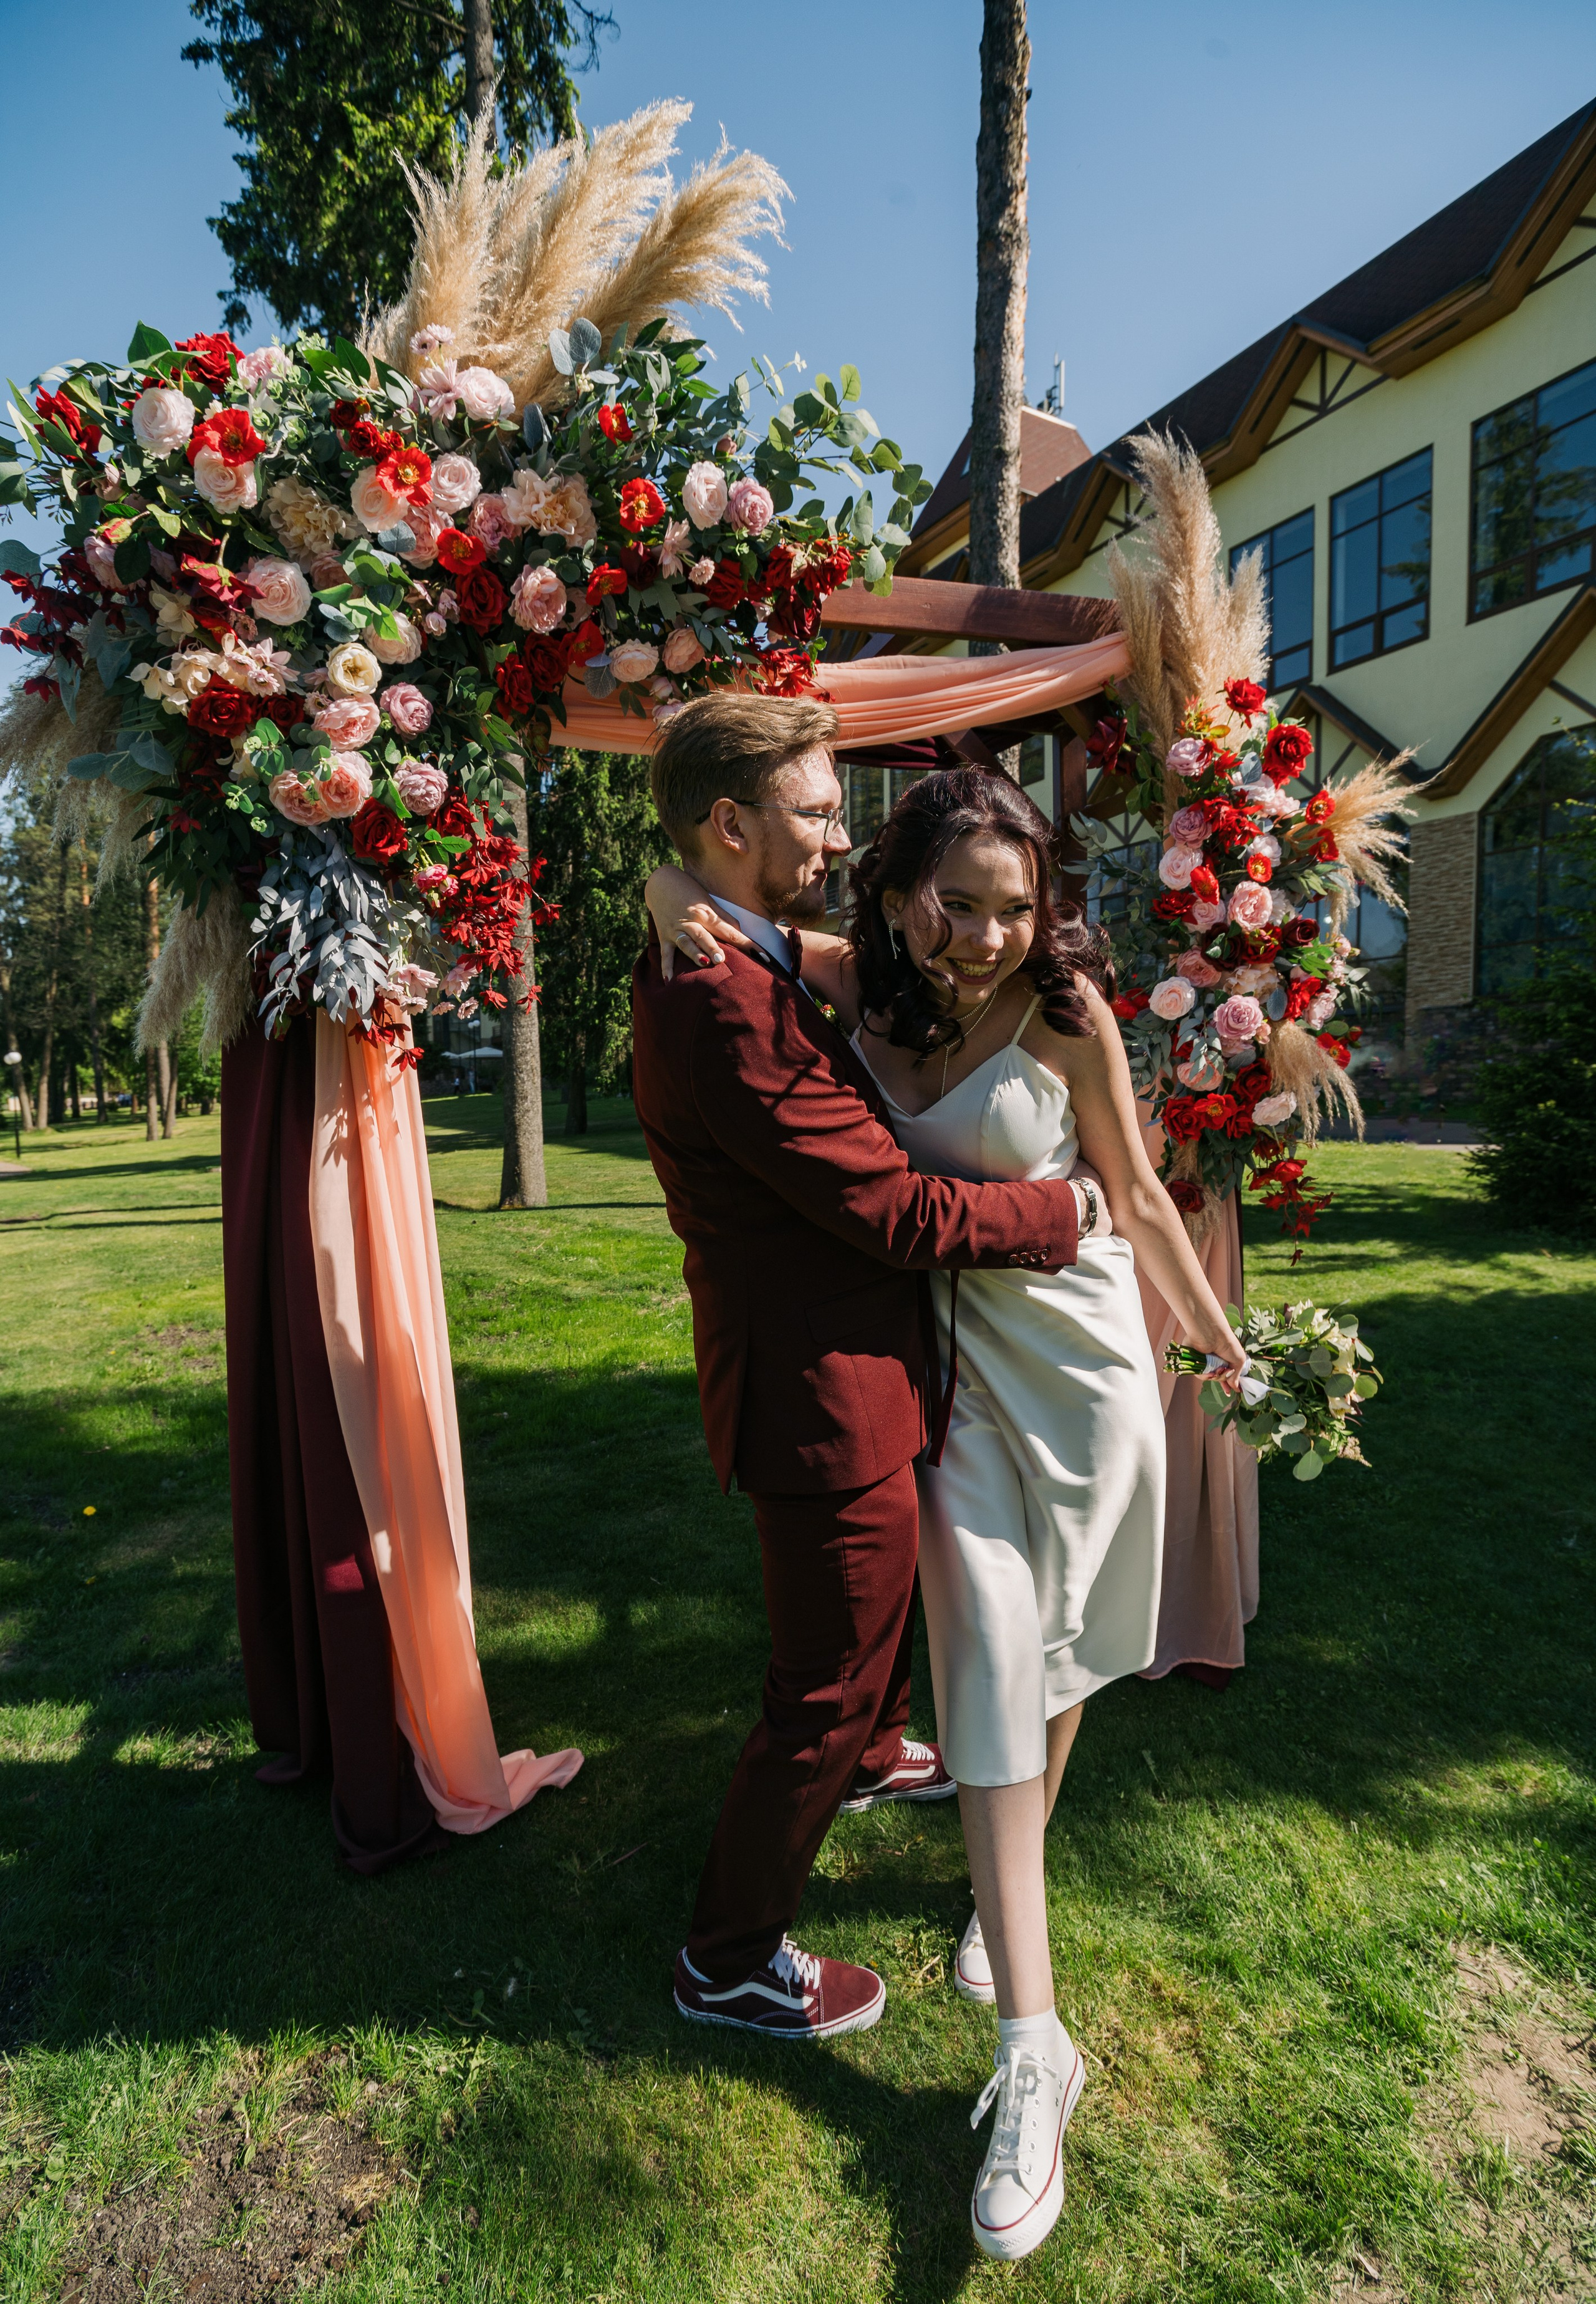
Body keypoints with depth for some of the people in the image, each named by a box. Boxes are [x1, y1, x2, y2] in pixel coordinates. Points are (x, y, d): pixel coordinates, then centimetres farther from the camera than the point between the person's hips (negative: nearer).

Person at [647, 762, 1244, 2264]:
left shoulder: (1063, 1009, -13)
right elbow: (682, 872, 5)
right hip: (945, 1363, 1)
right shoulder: (854, 988, -7)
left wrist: (1217, 1338, 7)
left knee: (1054, 1649, 14)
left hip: (1075, 1351, 0)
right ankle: (1032, 2047, 16)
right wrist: (684, 907, -18)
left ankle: (1010, 1871, 42)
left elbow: (1137, 1199, -1)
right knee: (987, 1664, 0)